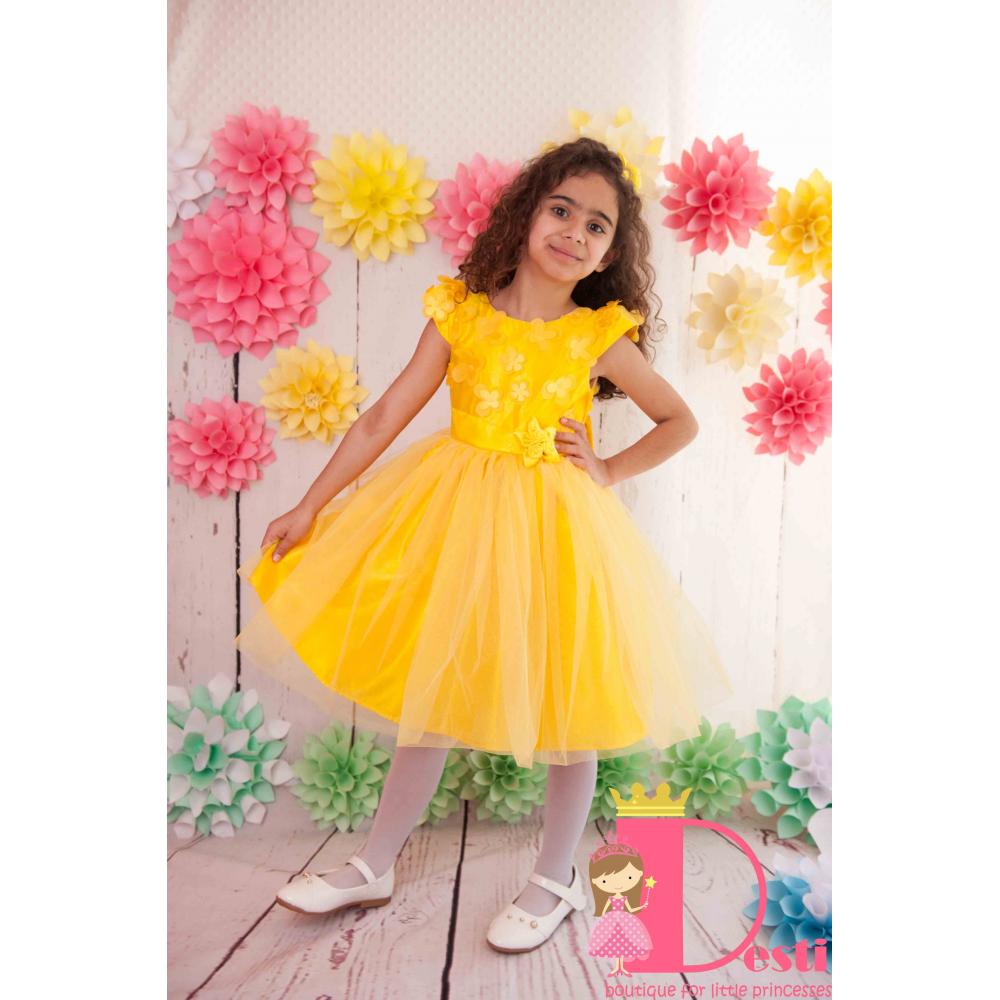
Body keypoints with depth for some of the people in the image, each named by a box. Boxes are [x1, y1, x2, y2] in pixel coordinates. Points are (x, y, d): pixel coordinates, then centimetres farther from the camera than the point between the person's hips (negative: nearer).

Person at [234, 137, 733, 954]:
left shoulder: (599, 336, -4)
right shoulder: (460, 312, -3)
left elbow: (681, 421, 7)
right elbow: (384, 418, -3)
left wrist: (610, 469, -6)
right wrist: (310, 508, -2)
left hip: (556, 524, -1)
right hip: (456, 514, 2)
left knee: (566, 706, 8)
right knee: (426, 694, 12)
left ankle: (556, 881, 33)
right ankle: (374, 867, 33)